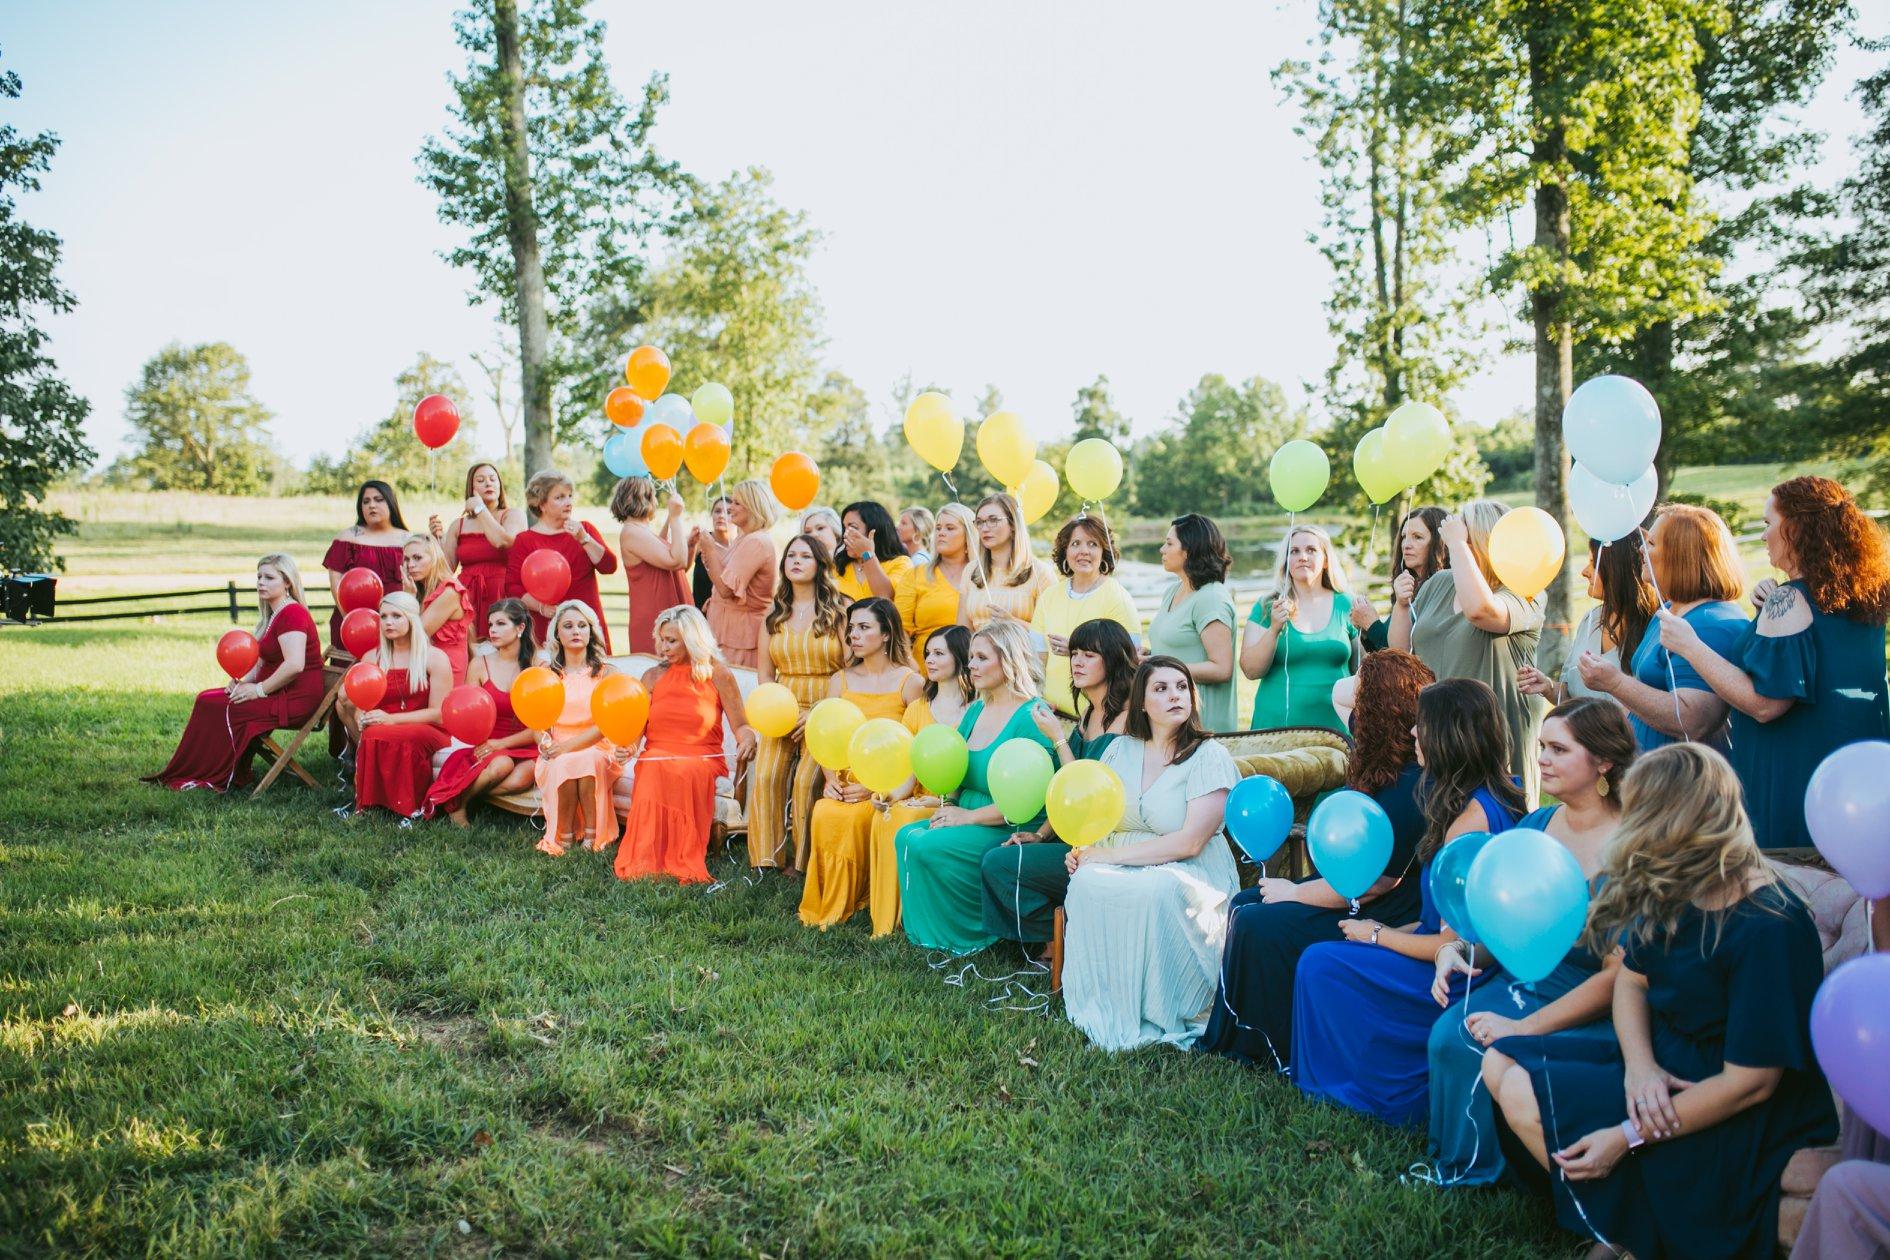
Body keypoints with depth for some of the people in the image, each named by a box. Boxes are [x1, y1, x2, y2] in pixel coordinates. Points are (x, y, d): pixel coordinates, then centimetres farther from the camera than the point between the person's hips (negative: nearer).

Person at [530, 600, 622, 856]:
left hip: (597, 751, -1)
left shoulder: (607, 672, 4)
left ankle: (592, 835, -26)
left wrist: (569, 745, -20)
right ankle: (564, 836, -20)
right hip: (556, 756, 1)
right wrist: (545, 741, -18)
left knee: (588, 760, -37)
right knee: (564, 766, -35)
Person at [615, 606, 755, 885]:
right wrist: (627, 745, -14)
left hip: (702, 760, -1)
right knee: (654, 772, -34)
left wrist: (747, 739, -19)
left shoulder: (717, 675, 6)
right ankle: (648, 860, -34)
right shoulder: (653, 676, 14)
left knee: (686, 773, -36)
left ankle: (684, 860, -29)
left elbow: (741, 726, 4)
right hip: (656, 756, 2)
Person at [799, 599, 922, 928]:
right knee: (824, 813, -28)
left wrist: (873, 787, -14)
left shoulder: (911, 682, 0)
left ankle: (842, 909, -15)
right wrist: (831, 780, -8)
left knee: (852, 818, -31)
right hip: (845, 783, 3)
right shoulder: (839, 681, 14)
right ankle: (821, 907, -15)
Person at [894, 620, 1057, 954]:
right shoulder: (975, 710, 13)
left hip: (1010, 832, -8)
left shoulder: (1033, 716, -14)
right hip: (965, 819, 8)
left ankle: (971, 934, -4)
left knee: (928, 846, -23)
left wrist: (968, 817, -17)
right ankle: (923, 931, -2)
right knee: (907, 836, -13)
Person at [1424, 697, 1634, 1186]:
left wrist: (1526, 1027, -22)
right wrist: (1459, 951, -9)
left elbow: (1620, 974, -18)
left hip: (1596, 1014, -6)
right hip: (1526, 985, 6)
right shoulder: (1535, 825, 6)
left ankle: (1483, 1175, 2)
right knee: (1449, 1035, -20)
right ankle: (1453, 1171, 1)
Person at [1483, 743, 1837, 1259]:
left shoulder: (1769, 929, -26)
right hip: (1660, 1068, 9)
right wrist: (1639, 1063, -15)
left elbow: (1751, 1081, -25)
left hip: (1727, 1117, -9)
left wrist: (1628, 1137, -24)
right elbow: (1631, 979, 7)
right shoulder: (1672, 893, 0)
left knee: (1523, 1096, -20)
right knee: (1500, 1060, -2)